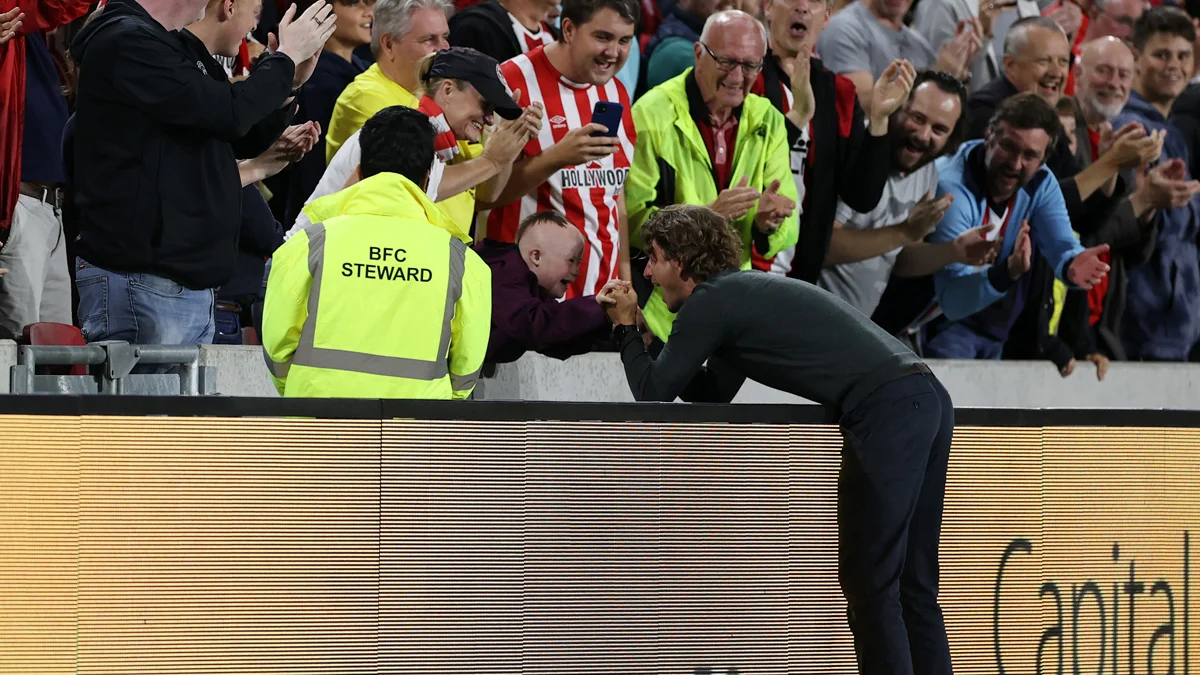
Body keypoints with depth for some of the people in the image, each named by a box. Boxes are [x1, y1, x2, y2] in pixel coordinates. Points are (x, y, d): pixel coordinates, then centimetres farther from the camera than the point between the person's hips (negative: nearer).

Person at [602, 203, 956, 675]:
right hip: (928, 398, 9)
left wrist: (625, 330, 19)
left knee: (869, 585, -5)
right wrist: (640, 334, 27)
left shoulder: (709, 302, -2)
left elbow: (654, 392, 4)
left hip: (887, 412, -9)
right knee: (912, 585, 11)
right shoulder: (741, 293, 27)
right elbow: (712, 395, 32)